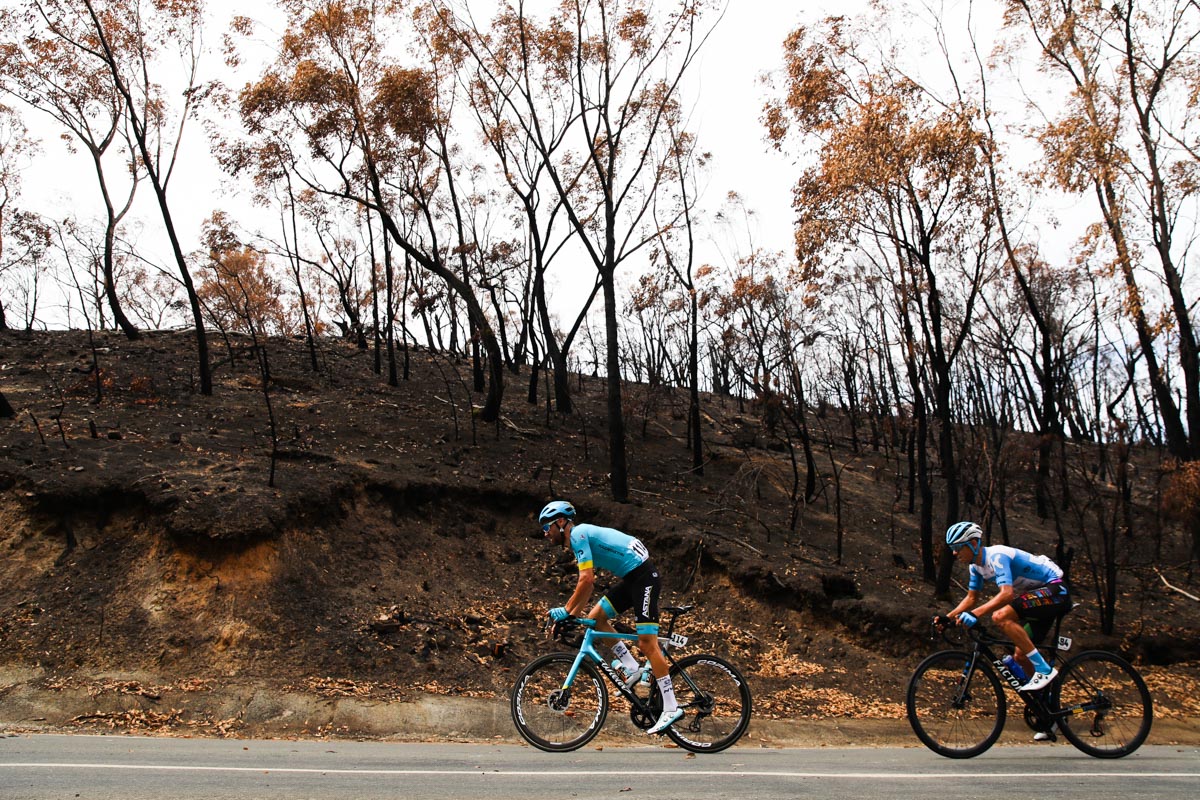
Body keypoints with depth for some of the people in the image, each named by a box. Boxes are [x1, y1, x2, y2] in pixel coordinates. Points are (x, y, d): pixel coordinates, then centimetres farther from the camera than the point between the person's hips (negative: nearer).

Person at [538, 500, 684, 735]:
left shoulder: (578, 534, -11)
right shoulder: (581, 537, 18)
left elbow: (586, 579, -19)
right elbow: (587, 582, 21)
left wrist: (566, 609, -10)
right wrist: (572, 615, 18)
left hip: (643, 576, -10)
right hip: (632, 579, 10)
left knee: (647, 643, -10)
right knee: (595, 617, 9)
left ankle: (671, 708, -6)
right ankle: (632, 669, 10)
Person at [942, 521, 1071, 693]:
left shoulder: (996, 556, -24)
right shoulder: (977, 565, 5)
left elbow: (1007, 594, -37)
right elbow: (971, 598, 12)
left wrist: (974, 614, -44)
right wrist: (947, 618, -2)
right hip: (1040, 596, 10)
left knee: (1000, 616, -28)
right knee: (1021, 656, 8)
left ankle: (1044, 670, -22)